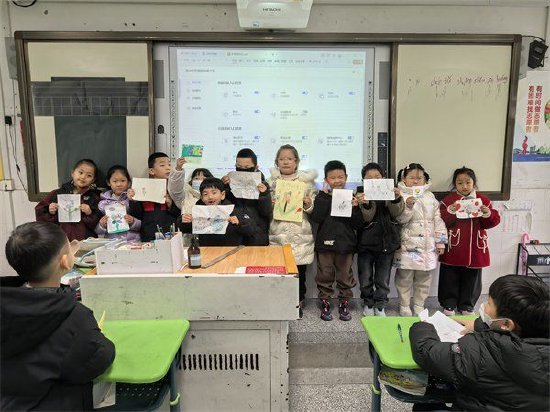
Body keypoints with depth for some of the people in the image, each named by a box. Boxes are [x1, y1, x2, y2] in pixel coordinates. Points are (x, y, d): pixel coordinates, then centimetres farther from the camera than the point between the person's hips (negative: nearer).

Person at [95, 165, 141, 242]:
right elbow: (98, 231, 12)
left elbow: (141, 226, 4)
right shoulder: (103, 203, 9)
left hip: (132, 241, -3)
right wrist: (102, 225, -6)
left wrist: (132, 222, -13)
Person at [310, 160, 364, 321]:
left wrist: (355, 207, -18)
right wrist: (326, 196, -17)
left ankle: (344, 303, 27)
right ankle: (325, 304, 24)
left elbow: (358, 225, -2)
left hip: (346, 243, 1)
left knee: (345, 275, 11)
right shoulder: (322, 197, -1)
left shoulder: (351, 198, 2)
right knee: (325, 275, 9)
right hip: (325, 243, -1)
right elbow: (316, 218, -17)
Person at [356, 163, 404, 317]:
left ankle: (380, 305, 26)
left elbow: (396, 213, -11)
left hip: (386, 241, 1)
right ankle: (368, 303, 29)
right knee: (365, 277, 10)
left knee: (383, 278, 10)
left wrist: (396, 199, -30)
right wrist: (366, 204, -37)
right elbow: (366, 218, -16)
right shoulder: (361, 193, -4)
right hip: (366, 242, -1)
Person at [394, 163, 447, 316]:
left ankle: (419, 305, 27)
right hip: (408, 244, -4)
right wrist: (408, 206, -29)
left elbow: (437, 220, 11)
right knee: (405, 276, 4)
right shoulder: (401, 196, -4)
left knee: (424, 277, 12)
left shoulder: (430, 196, 10)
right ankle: (404, 306, 19)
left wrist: (440, 241, 8)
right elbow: (400, 219, -13)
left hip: (427, 245, 4)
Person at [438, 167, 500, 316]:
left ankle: (467, 306, 28)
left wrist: (487, 213, -16)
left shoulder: (483, 200, 5)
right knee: (450, 279, 6)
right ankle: (449, 305, 22)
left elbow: (493, 221, 3)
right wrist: (450, 211, -25)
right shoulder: (448, 200, -2)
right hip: (453, 248, -2)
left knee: (471, 279, 12)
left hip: (475, 248, 2)